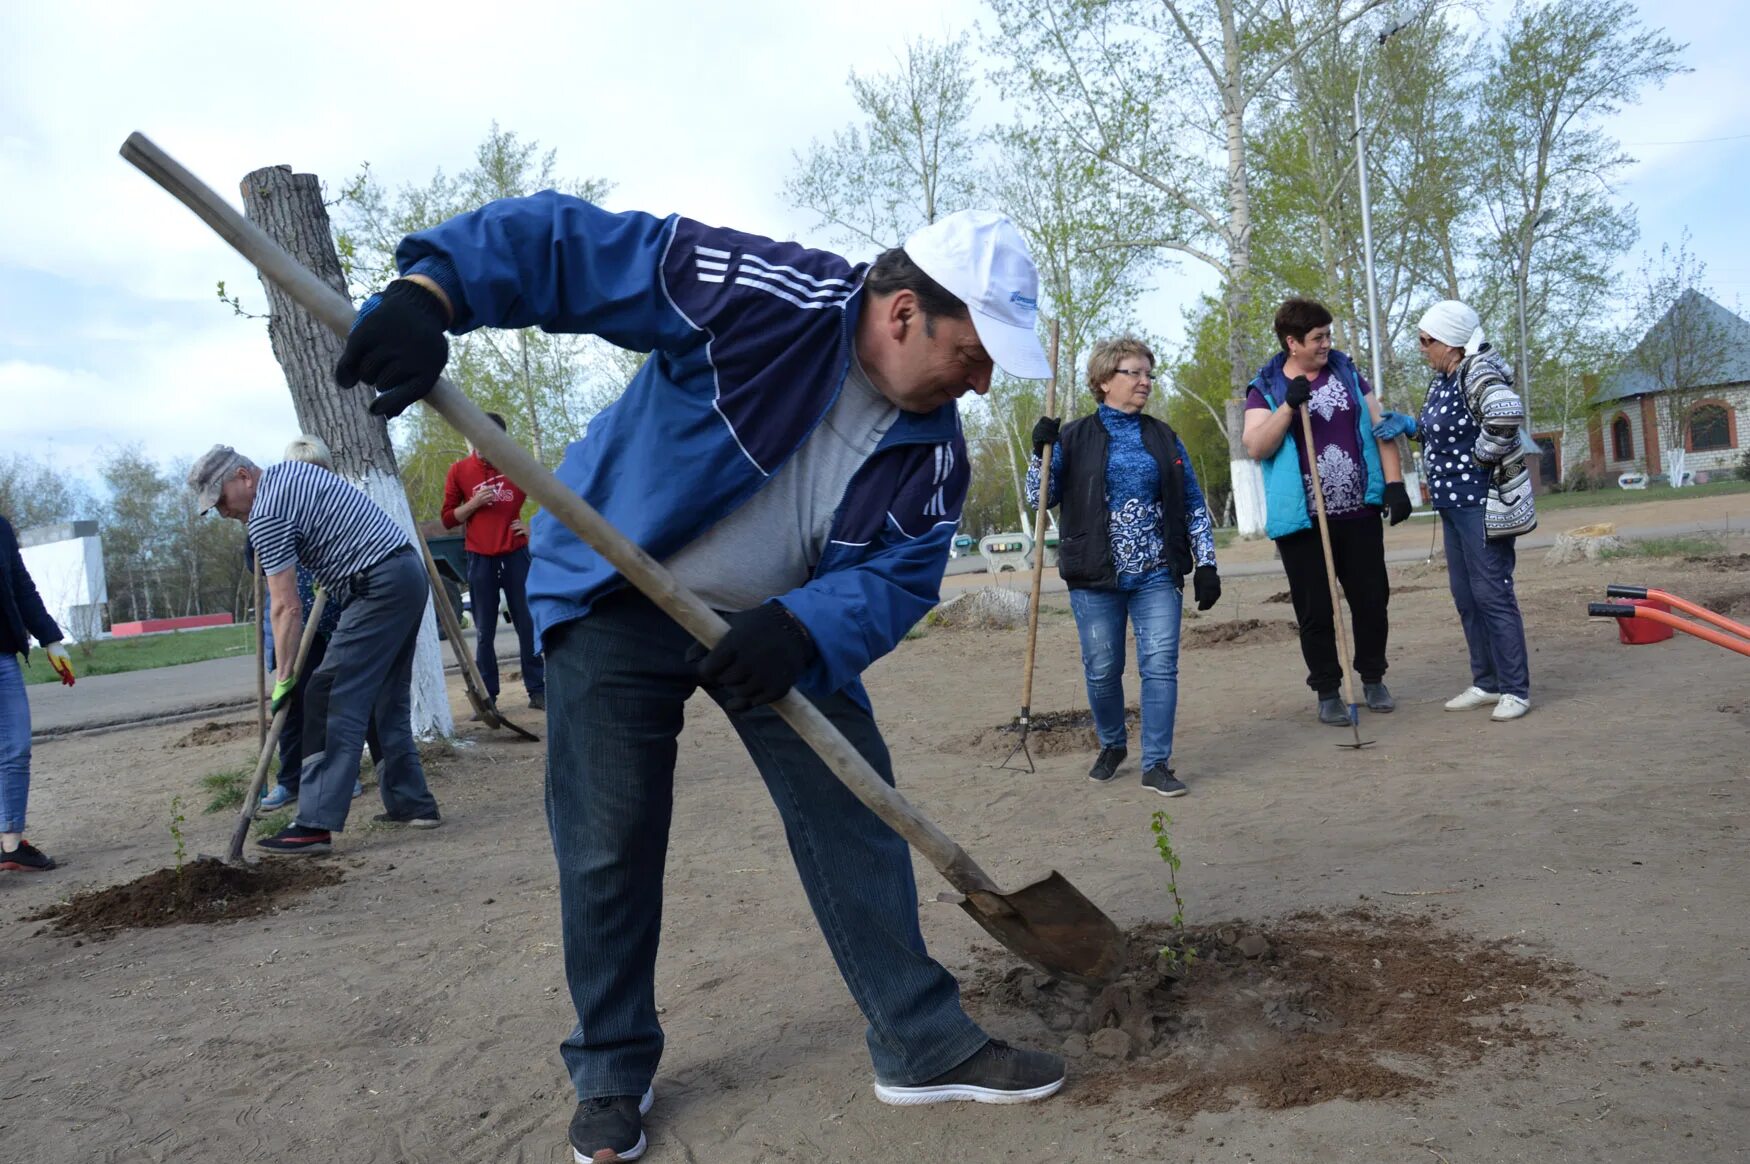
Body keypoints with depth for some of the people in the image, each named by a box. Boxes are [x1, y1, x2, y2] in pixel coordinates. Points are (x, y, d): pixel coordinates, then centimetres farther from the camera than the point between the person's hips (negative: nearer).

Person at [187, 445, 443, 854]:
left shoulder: (265, 515, -10)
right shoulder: (293, 469, 18)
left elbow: (287, 608, -12)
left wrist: (284, 676, -8)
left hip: (379, 586, -10)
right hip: (410, 572, 10)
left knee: (333, 702, -9)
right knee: (389, 699, 15)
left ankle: (316, 824, -11)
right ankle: (413, 804, 18)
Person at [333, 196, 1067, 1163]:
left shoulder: (931, 443, -9)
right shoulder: (762, 295, -25)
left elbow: (898, 578, -11)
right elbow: (568, 243, -24)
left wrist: (801, 628, -31)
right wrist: (433, 286, -38)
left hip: (782, 625, 5)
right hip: (616, 598, -4)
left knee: (855, 817, 1)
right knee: (607, 850, -1)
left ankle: (924, 1046, 17)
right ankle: (611, 1074, 22)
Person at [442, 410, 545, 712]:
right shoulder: (458, 471, 2)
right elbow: (448, 519, 5)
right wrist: (474, 503, -11)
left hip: (516, 553, 0)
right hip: (480, 557, 0)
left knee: (528, 624, 2)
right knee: (484, 631, 2)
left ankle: (537, 690, 7)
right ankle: (487, 697, 6)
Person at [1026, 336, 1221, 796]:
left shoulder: (1164, 438, 11)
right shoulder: (1075, 438, 4)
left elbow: (1194, 505, 11)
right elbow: (1039, 499, 3)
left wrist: (1206, 563, 4)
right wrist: (1041, 451, -12)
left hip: (1157, 574, 2)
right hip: (1095, 577, -1)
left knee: (1160, 665, -6)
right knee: (1102, 670, 5)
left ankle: (1156, 763, 3)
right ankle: (1112, 746, 30)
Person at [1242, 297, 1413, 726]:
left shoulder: (1347, 373, 10)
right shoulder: (1265, 389, 0)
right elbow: (1254, 447, -11)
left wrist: (1394, 482, -1)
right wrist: (1289, 405, -22)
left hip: (1359, 514, 3)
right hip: (1303, 520, -3)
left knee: (1372, 599, 10)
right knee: (1315, 610, 2)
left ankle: (1373, 679, 28)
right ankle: (1327, 691, 15)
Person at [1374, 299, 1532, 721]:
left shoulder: (1476, 372, -17)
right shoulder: (1441, 379, 10)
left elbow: (1507, 413, -35)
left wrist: (1482, 458, -23)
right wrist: (1408, 424, 6)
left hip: (1482, 501, -10)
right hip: (1453, 502, 10)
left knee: (1492, 594, -4)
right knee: (1466, 597, 14)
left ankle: (1515, 690, 6)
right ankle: (1487, 682, 25)